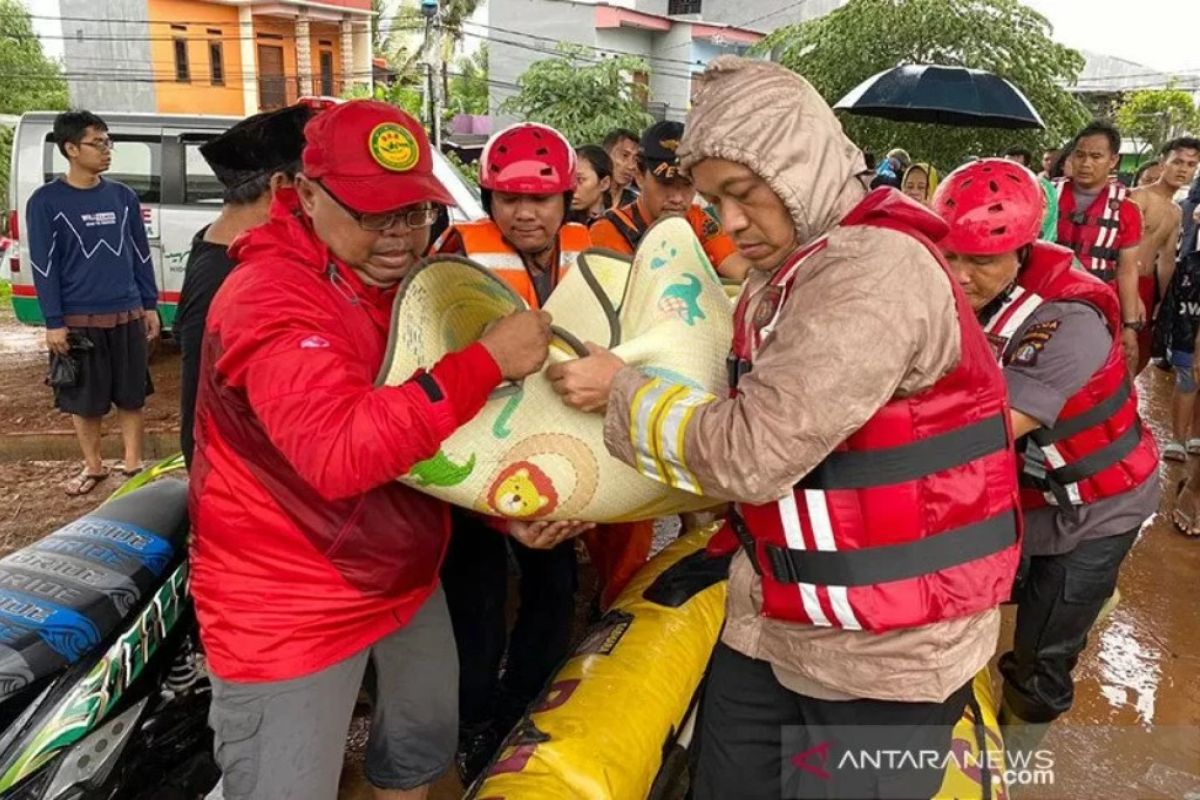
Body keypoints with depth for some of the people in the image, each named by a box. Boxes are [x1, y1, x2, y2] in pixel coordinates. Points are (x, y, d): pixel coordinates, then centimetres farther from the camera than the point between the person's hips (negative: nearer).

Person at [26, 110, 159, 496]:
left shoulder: (123, 196, 5)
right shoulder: (45, 201, -6)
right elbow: (43, 266, -6)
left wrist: (150, 305, 8)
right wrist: (53, 322, -9)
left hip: (128, 315, 3)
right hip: (79, 320, -2)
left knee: (131, 395, 9)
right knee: (83, 399, 8)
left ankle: (133, 464, 22)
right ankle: (93, 466, 25)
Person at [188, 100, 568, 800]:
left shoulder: (415, 278, 4)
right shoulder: (270, 297, -23)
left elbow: (453, 425, 11)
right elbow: (342, 451, -37)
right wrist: (489, 360, -36)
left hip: (407, 578, 8)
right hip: (290, 609, -7)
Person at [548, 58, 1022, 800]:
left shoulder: (878, 270, -22)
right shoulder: (784, 278, 7)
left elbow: (751, 453, -27)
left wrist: (622, 391, -12)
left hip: (885, 649, -8)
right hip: (774, 625, 8)